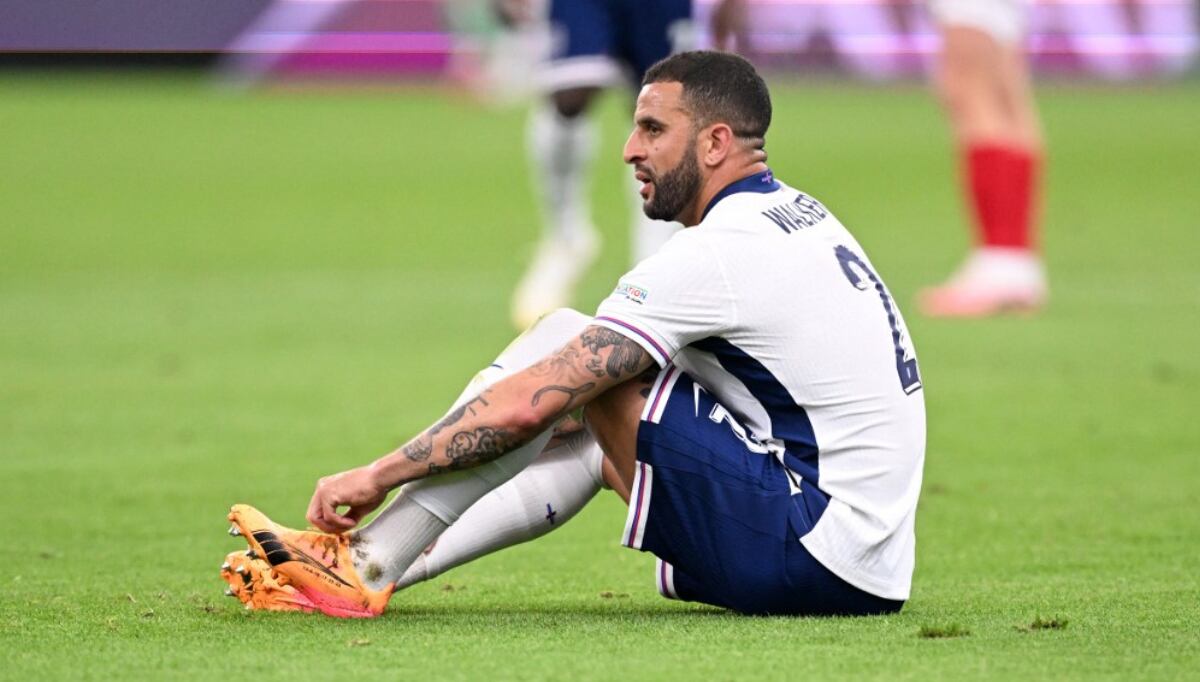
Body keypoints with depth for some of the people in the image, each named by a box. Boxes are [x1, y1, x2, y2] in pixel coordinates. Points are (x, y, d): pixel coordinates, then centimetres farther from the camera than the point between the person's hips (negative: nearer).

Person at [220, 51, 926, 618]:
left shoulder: (712, 255, -13)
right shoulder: (800, 217, 16)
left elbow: (524, 407, -14)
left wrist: (377, 474, -6)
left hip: (812, 560, -10)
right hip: (871, 573, 10)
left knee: (562, 338, -6)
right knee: (587, 434, 23)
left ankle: (366, 563, -3)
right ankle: (374, 565, 18)